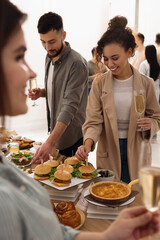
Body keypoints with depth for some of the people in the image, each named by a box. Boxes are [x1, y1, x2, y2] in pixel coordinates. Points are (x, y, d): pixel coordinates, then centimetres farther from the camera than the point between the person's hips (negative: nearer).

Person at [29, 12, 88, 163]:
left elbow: (70, 106, -30)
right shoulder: (50, 57, 5)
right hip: (55, 131, 8)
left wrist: (50, 142, -36)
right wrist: (42, 92, -3)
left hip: (73, 137, -8)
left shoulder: (76, 64, -23)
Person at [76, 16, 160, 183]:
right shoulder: (99, 84, -2)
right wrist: (88, 144, -24)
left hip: (135, 153, 0)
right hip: (108, 154, 0)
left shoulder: (145, 84, -2)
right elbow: (93, 121, -6)